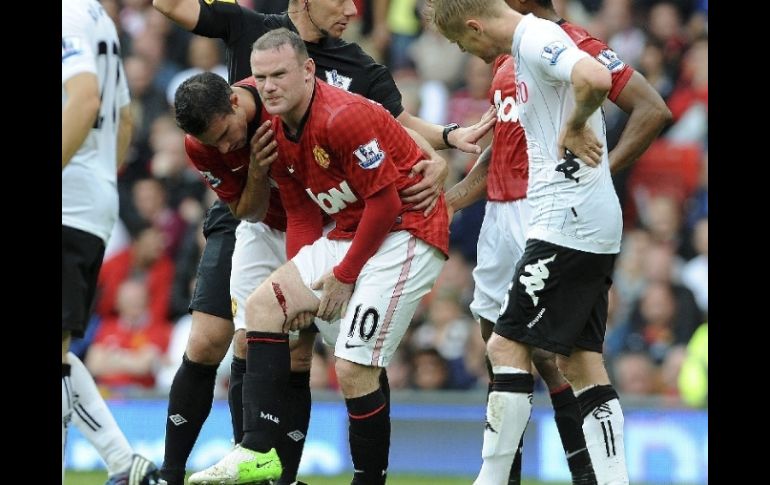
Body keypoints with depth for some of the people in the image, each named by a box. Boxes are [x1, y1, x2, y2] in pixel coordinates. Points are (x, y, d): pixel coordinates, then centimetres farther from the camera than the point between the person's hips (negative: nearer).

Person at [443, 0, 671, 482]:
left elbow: (654, 109, -13)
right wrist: (451, 199, 19)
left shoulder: (577, 45, -8)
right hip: (500, 214, 9)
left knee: (546, 349, -12)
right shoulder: (507, 58, 19)